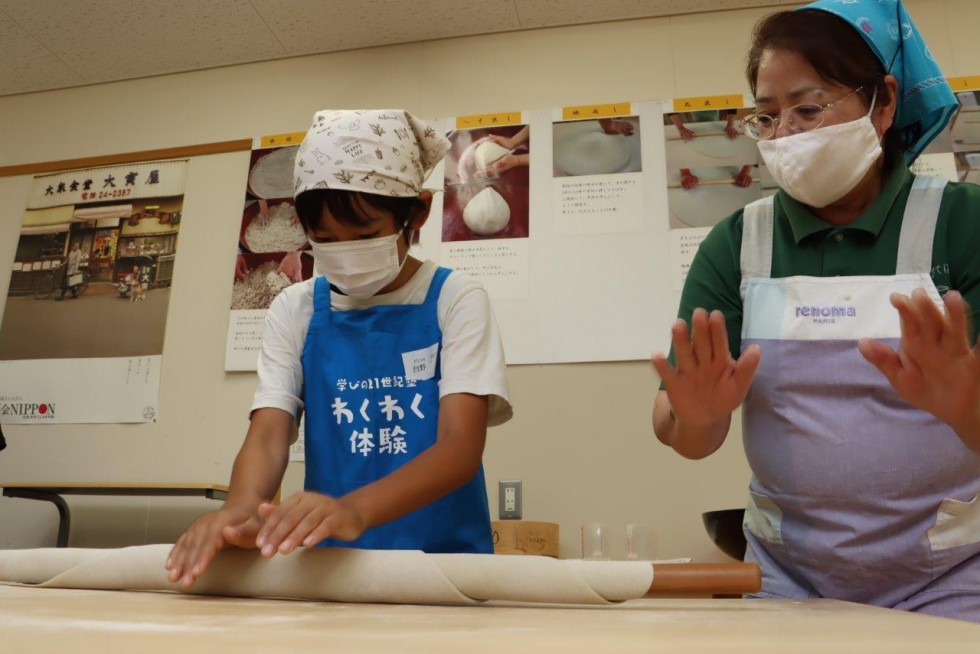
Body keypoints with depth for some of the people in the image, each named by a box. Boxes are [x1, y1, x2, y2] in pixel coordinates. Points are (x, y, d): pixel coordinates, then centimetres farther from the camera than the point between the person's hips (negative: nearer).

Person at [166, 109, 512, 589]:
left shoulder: (456, 301, -3)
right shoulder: (295, 310, 4)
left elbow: (461, 448, -14)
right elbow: (267, 434, -6)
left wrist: (354, 510, -30)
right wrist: (241, 510, -27)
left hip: (441, 553, -2)